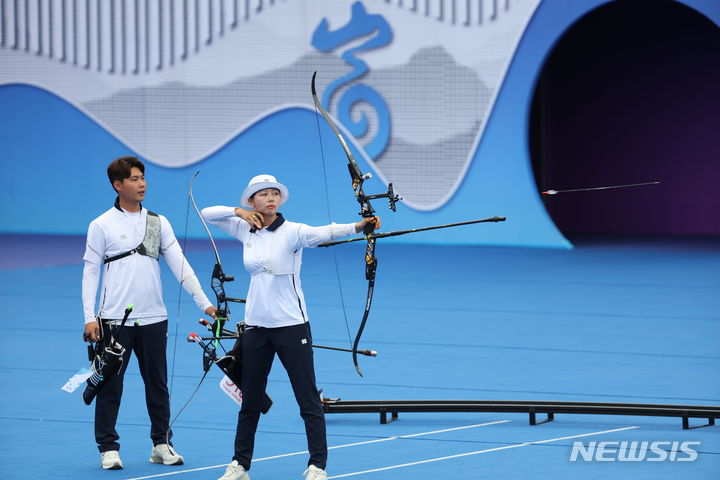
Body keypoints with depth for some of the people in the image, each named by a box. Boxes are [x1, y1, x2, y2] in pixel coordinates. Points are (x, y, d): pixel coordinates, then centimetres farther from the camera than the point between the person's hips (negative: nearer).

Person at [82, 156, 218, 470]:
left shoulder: (159, 223, 8)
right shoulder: (102, 226, -1)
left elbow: (180, 265, 5)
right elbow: (90, 272, -1)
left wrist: (204, 302, -4)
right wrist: (89, 318, -9)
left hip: (153, 319, 3)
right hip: (114, 320, -3)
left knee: (157, 385, 9)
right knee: (110, 385, 0)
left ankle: (161, 444, 19)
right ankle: (108, 448, 8)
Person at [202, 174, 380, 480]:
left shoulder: (292, 231, -11)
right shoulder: (246, 230, 5)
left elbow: (324, 233, -28)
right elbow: (207, 214, 11)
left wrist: (359, 226, -46)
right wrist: (238, 211, -7)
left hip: (291, 325, -5)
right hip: (256, 326, 5)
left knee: (308, 400, -3)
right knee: (250, 399, 13)